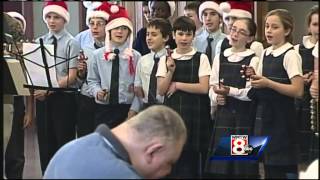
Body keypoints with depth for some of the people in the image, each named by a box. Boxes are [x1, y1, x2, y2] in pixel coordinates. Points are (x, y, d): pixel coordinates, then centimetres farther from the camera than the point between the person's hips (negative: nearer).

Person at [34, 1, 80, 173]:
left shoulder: (71, 43, -6)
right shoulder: (39, 42, 9)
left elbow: (71, 76, -12)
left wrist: (49, 90, -19)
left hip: (63, 97, -5)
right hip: (42, 98, 5)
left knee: (64, 143, 1)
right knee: (45, 142, 11)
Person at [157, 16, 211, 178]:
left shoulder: (201, 58, 0)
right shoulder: (165, 59, 7)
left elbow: (203, 88, -9)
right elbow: (161, 91, 2)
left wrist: (177, 85, -8)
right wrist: (171, 71, -11)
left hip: (195, 114, -2)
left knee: (193, 158, 0)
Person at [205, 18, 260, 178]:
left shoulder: (253, 60, -4)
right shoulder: (220, 58, 11)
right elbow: (212, 87, 11)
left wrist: (230, 91, -21)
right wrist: (216, 97, -8)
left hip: (244, 117, -4)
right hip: (223, 115, 4)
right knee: (219, 165, 5)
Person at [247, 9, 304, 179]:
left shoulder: (290, 55, -12)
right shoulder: (265, 53, 10)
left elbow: (298, 91, -19)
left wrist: (268, 83, -23)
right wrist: (254, 79, -3)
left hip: (283, 118, -7)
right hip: (267, 115, 7)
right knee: (269, 166, 12)